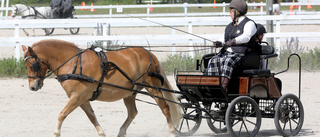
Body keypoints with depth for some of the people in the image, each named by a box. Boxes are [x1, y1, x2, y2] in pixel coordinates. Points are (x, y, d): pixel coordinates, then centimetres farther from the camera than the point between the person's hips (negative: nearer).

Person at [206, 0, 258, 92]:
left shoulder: (249, 23, -3)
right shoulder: (230, 26, 23)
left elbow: (246, 37, -21)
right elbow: (224, 39, 18)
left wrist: (233, 41, -37)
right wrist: (220, 42, -6)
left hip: (242, 53, -8)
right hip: (228, 52, 8)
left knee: (227, 61, -36)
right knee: (213, 61, -20)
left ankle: (223, 87, -47)